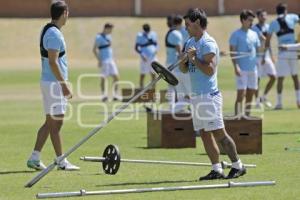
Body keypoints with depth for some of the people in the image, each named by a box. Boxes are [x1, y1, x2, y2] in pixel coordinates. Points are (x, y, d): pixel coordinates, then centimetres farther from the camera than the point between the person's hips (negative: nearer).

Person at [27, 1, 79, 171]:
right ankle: (62, 162, 1)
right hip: (54, 83, -10)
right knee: (56, 123, -4)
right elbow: (53, 62, -22)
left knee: (51, 122, 12)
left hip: (49, 82, 10)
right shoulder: (55, 34, -16)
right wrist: (64, 85, -21)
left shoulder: (47, 31, 14)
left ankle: (35, 158, 12)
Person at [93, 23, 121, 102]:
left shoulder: (108, 36, 15)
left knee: (116, 77, 2)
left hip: (111, 60, 8)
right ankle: (104, 95, 0)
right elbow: (94, 49, -12)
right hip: (104, 61, -8)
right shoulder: (99, 37, -9)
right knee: (103, 78, -5)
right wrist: (99, 60, -17)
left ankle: (115, 95, 6)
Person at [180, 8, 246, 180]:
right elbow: (185, 69, 20)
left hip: (209, 95, -9)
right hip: (196, 95, 9)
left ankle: (238, 166, 0)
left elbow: (210, 69, -20)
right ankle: (217, 170, 8)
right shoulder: (190, 43, 16)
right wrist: (183, 60, 0)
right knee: (205, 135, 6)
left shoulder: (208, 43, -12)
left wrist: (194, 58, -16)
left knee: (219, 133, -8)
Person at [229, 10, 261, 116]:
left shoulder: (254, 34, 14)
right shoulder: (236, 34, -5)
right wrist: (236, 66, -18)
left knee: (250, 94, 9)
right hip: (242, 69, -6)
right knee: (241, 94, -10)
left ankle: (247, 116, 17)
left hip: (253, 68, 6)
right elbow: (232, 51, -10)